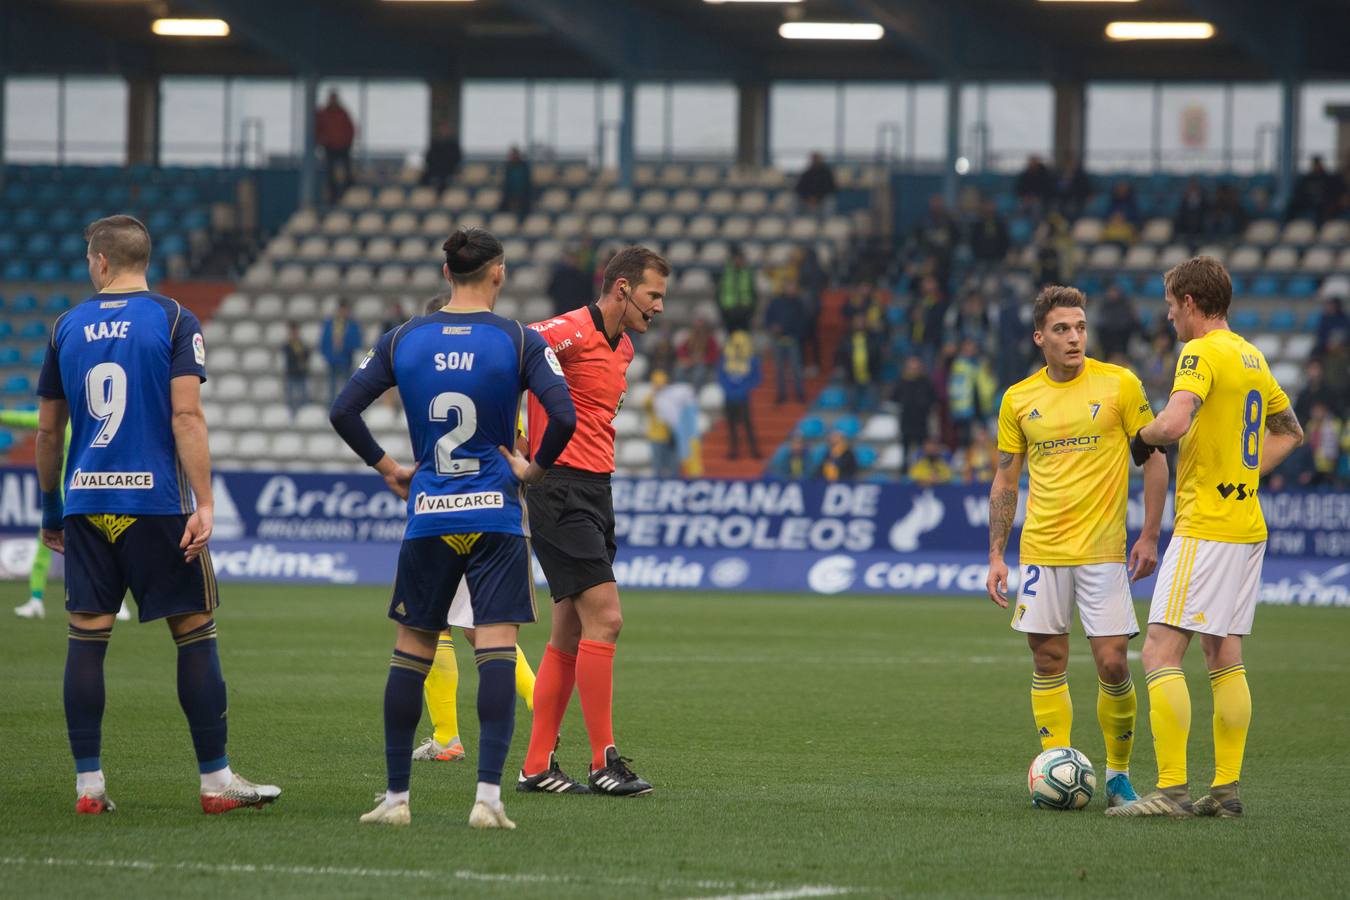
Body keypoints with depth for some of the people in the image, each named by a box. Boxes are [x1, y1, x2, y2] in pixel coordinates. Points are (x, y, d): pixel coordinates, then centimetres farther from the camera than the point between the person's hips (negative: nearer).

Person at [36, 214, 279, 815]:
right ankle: (216, 781, 4)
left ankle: (88, 785, 4)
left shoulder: (68, 327, 8)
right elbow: (186, 415, -12)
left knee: (87, 639, 5)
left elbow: (48, 430, 12)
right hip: (156, 500, -3)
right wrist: (204, 504, -14)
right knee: (195, 633, 3)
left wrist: (51, 510, 23)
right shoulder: (172, 320, -2)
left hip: (86, 502, 3)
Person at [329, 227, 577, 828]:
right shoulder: (518, 342, -5)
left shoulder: (404, 340, 3)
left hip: (428, 518, 2)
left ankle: (396, 796, 13)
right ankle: (488, 794, -15)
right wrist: (535, 467, 0)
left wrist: (386, 468, 13)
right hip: (496, 518, -2)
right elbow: (564, 416, -16)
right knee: (496, 653, -5)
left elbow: (343, 411, 2)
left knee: (411, 654, 11)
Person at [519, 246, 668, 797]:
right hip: (560, 490, -10)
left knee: (570, 635, 8)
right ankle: (604, 764, -11)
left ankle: (537, 767, 12)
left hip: (593, 491, 10)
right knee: (605, 619, -14)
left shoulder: (622, 347, 16)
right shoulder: (572, 334, -14)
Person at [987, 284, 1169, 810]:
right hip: (1040, 550, 3)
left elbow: (1154, 458, 2)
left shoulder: (1119, 385, -3)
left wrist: (1149, 537, -4)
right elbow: (1005, 481, 12)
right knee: (1048, 664, 2)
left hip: (1103, 550, -2)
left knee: (1113, 666, -5)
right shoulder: (1018, 400, 5)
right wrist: (996, 556, 6)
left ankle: (1118, 774, 11)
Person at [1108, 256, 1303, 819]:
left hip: (1206, 528, -9)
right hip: (1247, 525, 9)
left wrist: (1143, 437, -7)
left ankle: (1171, 789, -15)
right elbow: (1289, 431, 28)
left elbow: (1175, 424, -28)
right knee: (1224, 658, 13)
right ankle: (1225, 788, 12)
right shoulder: (1252, 358, 15)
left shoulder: (1203, 353, -13)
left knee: (1160, 654, -10)